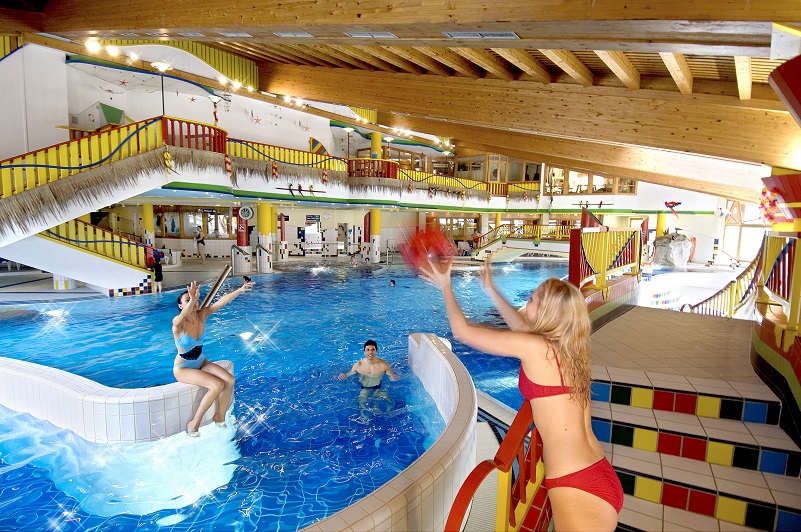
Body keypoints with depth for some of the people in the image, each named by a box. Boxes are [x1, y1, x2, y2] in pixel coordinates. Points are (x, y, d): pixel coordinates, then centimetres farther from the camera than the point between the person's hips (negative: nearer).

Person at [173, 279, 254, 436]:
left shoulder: (201, 315, -9)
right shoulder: (178, 322, -24)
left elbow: (221, 301, -21)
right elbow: (184, 316, -49)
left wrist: (240, 290, -35)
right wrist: (192, 300, -70)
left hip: (201, 362, 6)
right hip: (183, 368, -6)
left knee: (229, 380, -13)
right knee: (217, 385, -24)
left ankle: (220, 417, 6)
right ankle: (194, 424, -8)